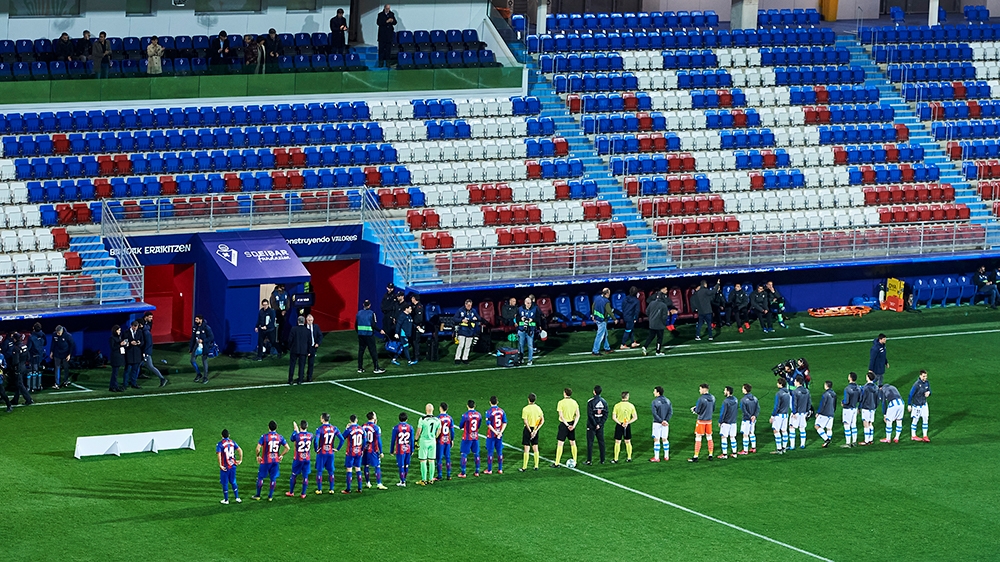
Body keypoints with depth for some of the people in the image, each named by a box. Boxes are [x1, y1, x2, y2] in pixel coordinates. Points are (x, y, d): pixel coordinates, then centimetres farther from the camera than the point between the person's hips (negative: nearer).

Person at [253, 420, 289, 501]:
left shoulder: (264, 437, -12)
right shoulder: (280, 437, -1)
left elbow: (258, 448, -18)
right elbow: (287, 448, -2)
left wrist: (258, 456, -1)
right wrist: (281, 455, 9)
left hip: (265, 461, -3)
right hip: (276, 461, 3)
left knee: (260, 477, 12)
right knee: (273, 478, 12)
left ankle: (258, 495, 19)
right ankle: (270, 496, 15)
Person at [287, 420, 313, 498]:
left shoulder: (297, 435, -17)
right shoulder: (310, 435, -8)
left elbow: (292, 439, 5)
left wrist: (295, 430, 14)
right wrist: (297, 431, 24)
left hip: (298, 459, -2)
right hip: (307, 459, 2)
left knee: (294, 475, 13)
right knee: (305, 476, 7)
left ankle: (291, 492, 23)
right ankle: (303, 494, 10)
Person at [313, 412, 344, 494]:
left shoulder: (320, 429, -13)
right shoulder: (334, 428, 1)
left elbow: (316, 440, -23)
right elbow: (342, 439, 1)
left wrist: (316, 449, -7)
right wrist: (337, 448, 8)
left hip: (322, 453, -4)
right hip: (331, 453, 4)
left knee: (319, 471, 6)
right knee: (330, 471, 12)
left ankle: (319, 489, 7)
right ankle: (331, 489, 13)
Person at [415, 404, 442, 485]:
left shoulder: (422, 419, -15)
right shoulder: (437, 420, -1)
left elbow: (419, 431, -10)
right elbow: (439, 431, 10)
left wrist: (416, 440, 3)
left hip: (424, 441, -4)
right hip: (433, 441, 4)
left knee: (423, 461, 2)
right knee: (431, 461, 12)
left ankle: (424, 480, 3)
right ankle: (431, 479, 17)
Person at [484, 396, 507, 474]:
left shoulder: (489, 411, -12)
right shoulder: (501, 411, 2)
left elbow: (488, 424, -17)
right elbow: (505, 422, -1)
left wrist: (495, 432, -14)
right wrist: (500, 432, -7)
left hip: (491, 435, -4)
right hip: (499, 435, 4)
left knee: (490, 452, 4)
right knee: (499, 452, 12)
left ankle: (489, 470, 9)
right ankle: (500, 469, 15)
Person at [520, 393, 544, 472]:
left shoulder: (525, 409, -13)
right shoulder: (538, 408, 2)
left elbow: (525, 421, -18)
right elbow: (542, 420, 2)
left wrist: (530, 431, -13)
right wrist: (536, 430, -2)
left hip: (528, 428, -5)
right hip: (535, 429, 5)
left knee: (526, 449, -1)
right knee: (535, 448, 12)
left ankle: (524, 467, 3)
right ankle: (536, 466, 16)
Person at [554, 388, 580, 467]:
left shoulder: (561, 403, -11)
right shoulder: (574, 402, 3)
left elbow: (561, 416, -17)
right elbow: (578, 415, 0)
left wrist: (567, 425, -14)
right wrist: (574, 425, -5)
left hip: (564, 424, -5)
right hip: (572, 423, 5)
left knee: (560, 444, -1)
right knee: (573, 443, 15)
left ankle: (557, 463, 0)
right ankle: (574, 461, 20)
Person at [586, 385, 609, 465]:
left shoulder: (590, 401, -12)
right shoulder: (604, 402, 2)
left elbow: (590, 414, -17)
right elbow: (606, 414, -1)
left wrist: (595, 424, -12)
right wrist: (600, 424, -4)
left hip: (591, 425, -4)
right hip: (600, 426, 4)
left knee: (590, 443, 0)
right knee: (601, 442, 12)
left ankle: (589, 461, -1)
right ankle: (602, 460, 16)